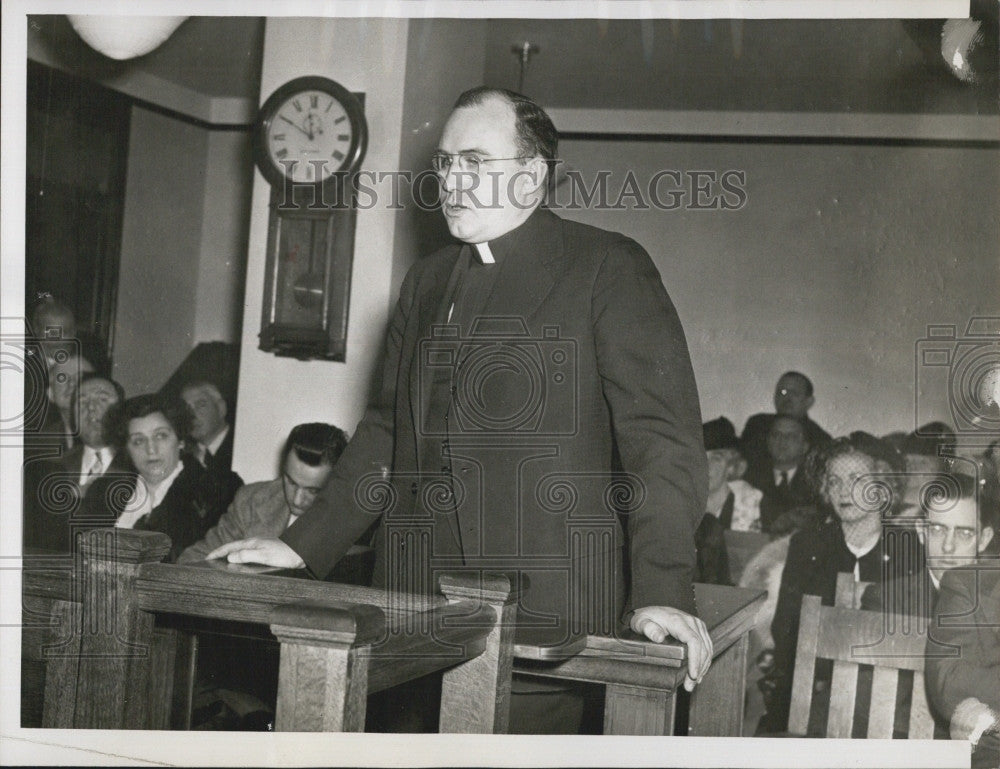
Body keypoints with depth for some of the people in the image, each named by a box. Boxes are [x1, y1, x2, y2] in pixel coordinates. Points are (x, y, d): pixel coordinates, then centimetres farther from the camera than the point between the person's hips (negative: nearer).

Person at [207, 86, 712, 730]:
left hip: (548, 608, -5)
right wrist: (304, 548, 14)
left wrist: (662, 594, -19)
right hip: (417, 601, 5)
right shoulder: (427, 282, 19)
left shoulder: (608, 269, -2)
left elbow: (663, 433, -8)